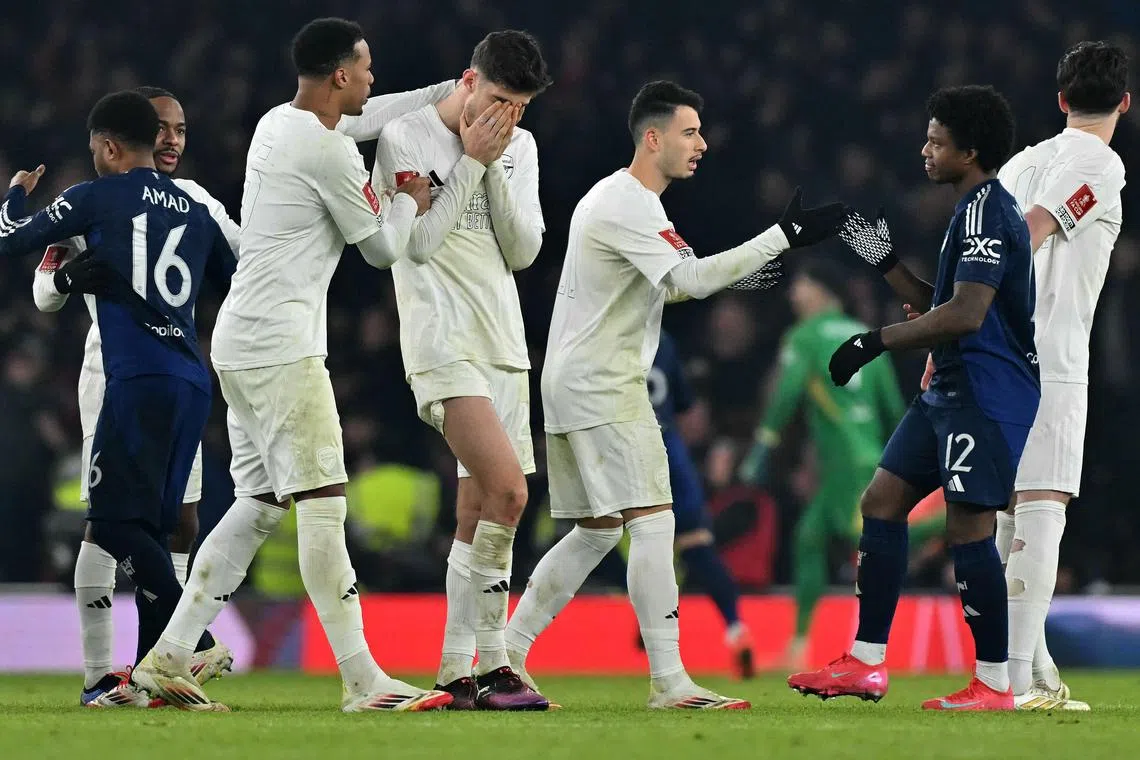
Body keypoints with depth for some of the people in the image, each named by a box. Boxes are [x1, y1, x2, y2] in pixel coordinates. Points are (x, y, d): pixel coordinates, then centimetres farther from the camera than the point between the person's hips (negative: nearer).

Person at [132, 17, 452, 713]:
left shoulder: (276, 125, 14)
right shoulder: (328, 152, -14)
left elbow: (364, 119, 34)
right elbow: (382, 248, -2)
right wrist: (411, 203, 17)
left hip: (239, 343, 10)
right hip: (282, 348, -10)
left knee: (259, 504, 13)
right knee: (322, 503, -11)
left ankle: (168, 658, 11)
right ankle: (363, 681, -14)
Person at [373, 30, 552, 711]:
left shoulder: (518, 147, 12)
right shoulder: (405, 138, -5)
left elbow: (524, 252, 6)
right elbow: (421, 241, -11)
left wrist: (496, 169, -5)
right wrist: (472, 162, -12)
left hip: (504, 345, 7)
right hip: (442, 341, -7)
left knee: (480, 509, 5)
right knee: (508, 492, -20)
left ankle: (456, 674, 10)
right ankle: (492, 665, -16)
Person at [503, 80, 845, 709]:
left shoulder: (614, 198, 18)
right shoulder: (628, 206, -16)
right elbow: (691, 279, -26)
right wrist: (784, 236, -27)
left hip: (573, 381, 11)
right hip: (602, 389, -11)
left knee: (595, 531, 15)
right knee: (653, 521, -12)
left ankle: (504, 655, 16)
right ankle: (669, 681, -15)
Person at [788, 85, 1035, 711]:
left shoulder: (987, 211, -16)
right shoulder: (975, 210, 17)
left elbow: (964, 315, -26)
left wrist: (876, 341, -20)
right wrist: (884, 260, 18)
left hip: (987, 392, -11)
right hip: (951, 390, 11)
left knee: (968, 529, -10)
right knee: (882, 501, 9)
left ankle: (994, 685, -5)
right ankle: (866, 664, 11)